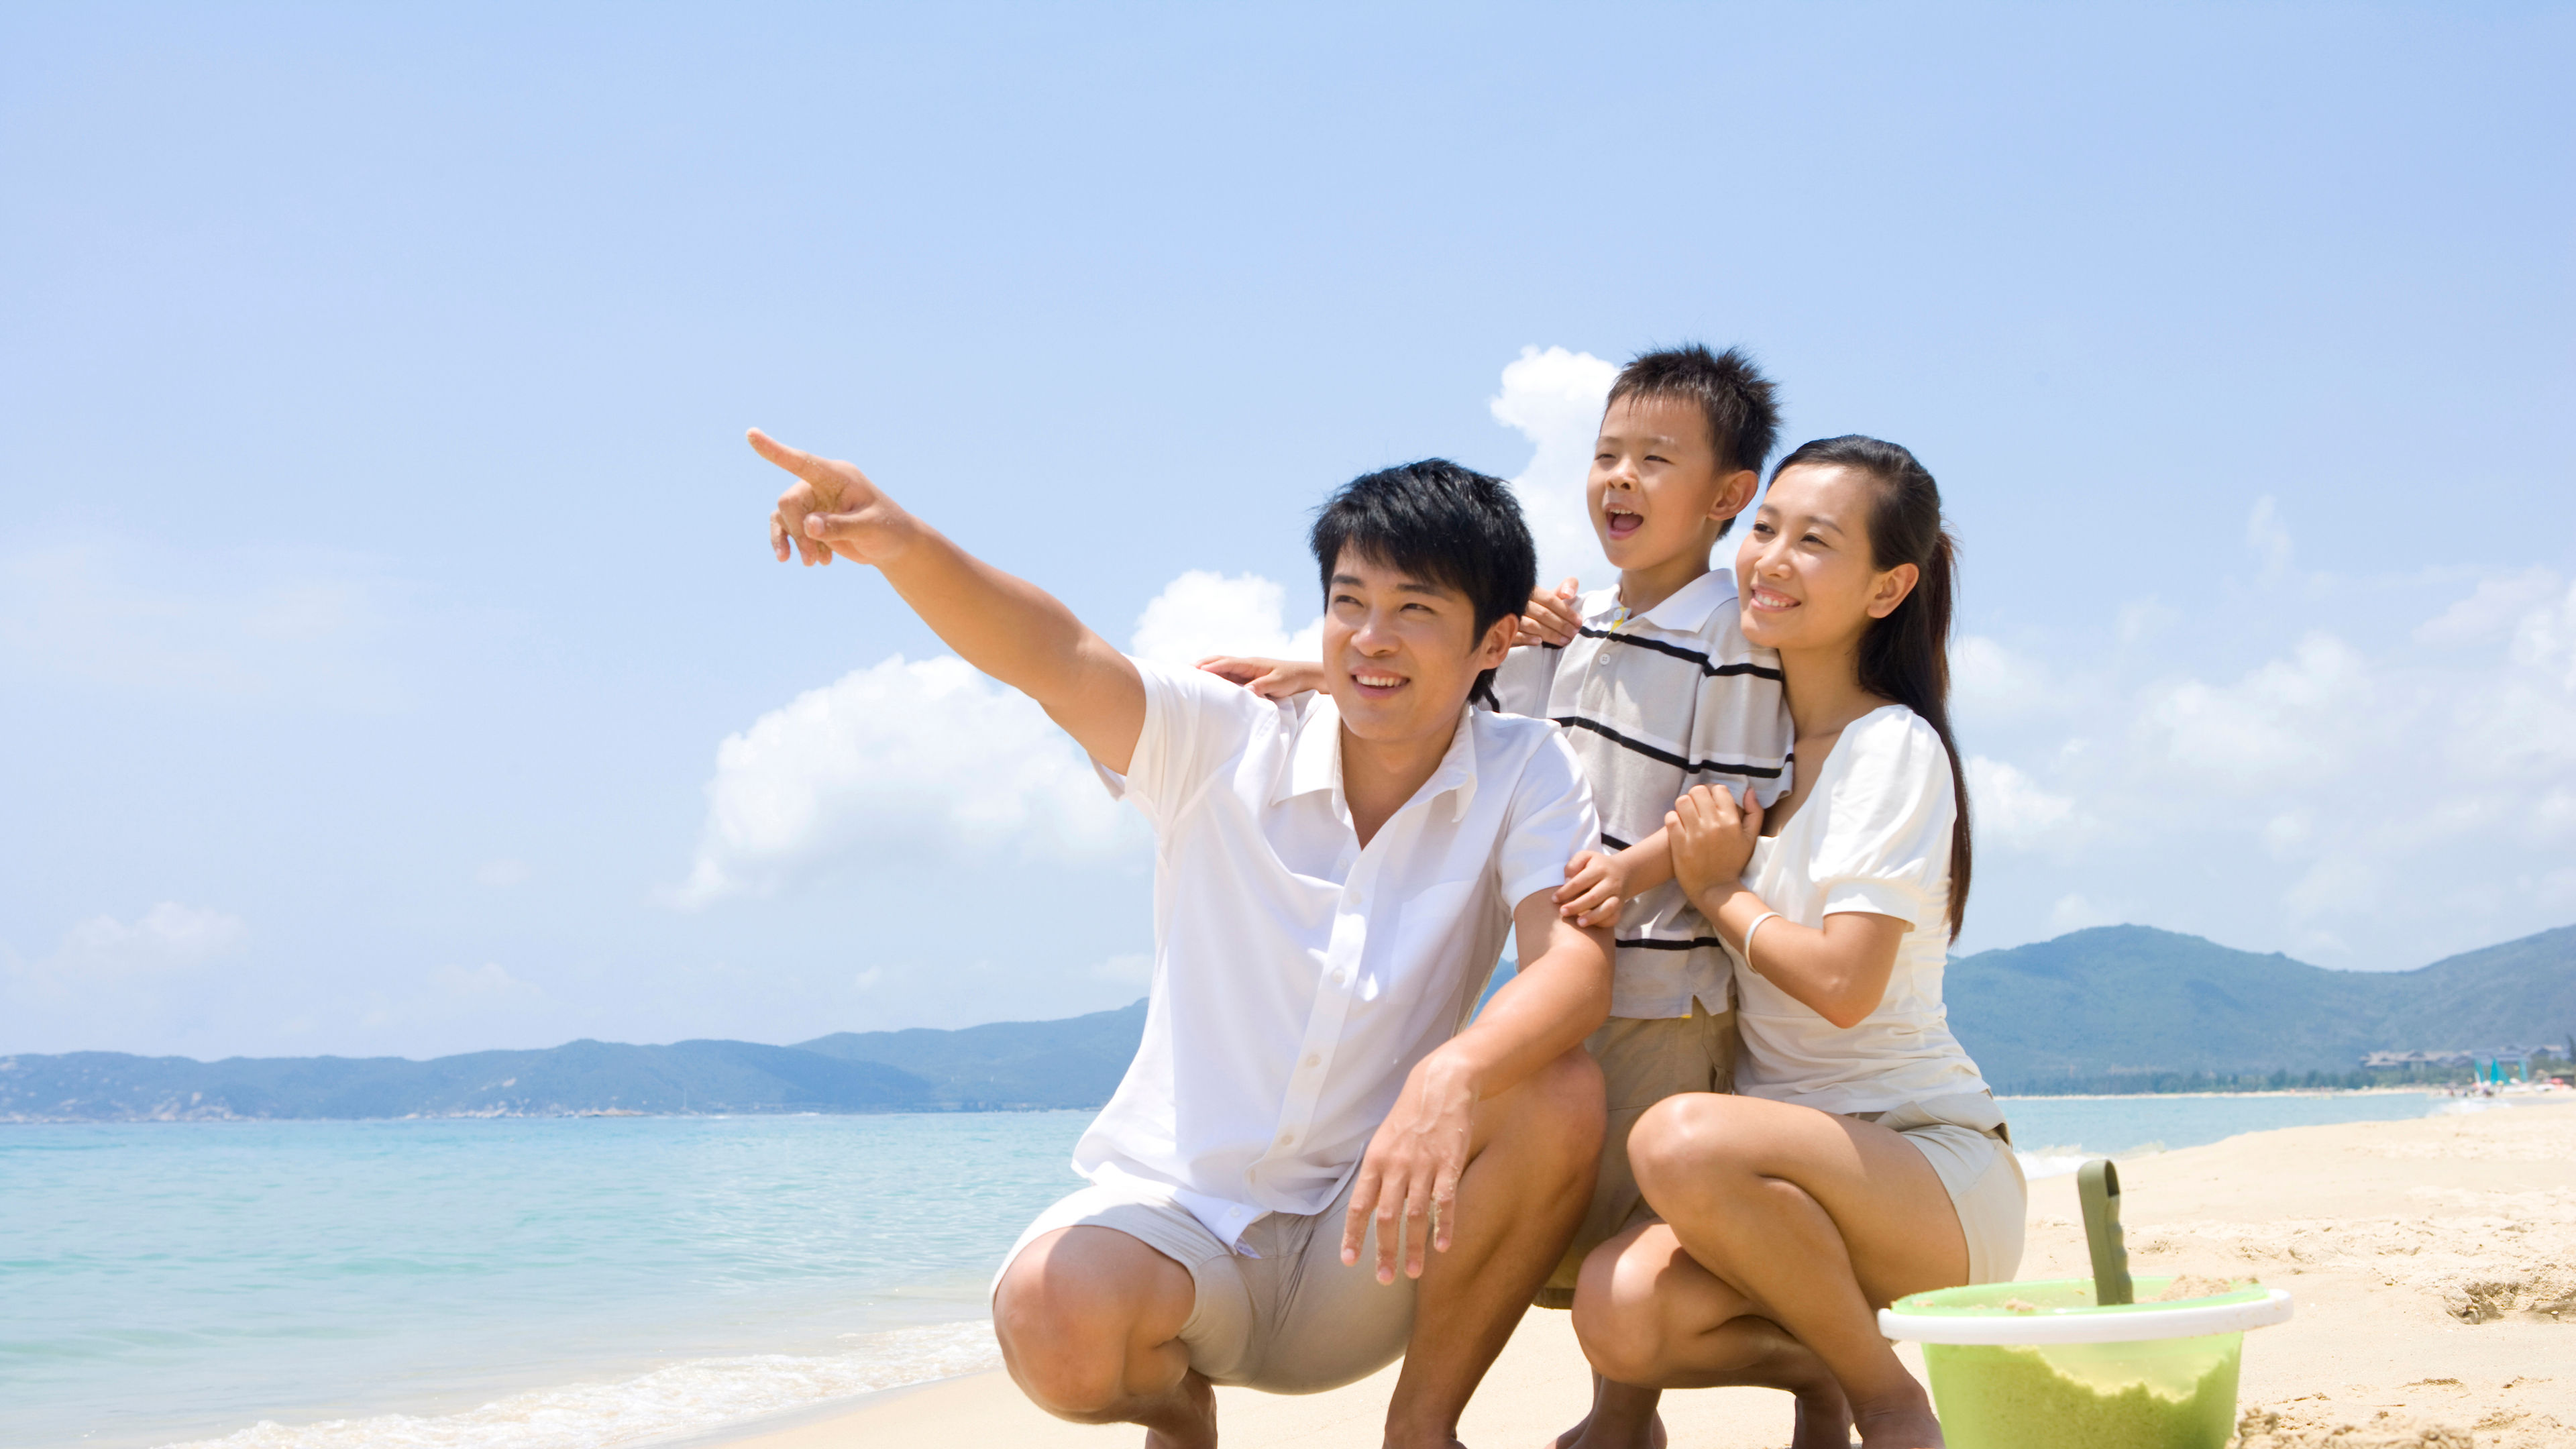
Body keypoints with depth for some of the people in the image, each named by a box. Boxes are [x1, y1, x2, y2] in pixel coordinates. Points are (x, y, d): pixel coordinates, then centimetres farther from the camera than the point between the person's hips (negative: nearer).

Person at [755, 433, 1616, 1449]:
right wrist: (901, 545, -40)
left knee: (1558, 1096, -27)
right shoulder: (1227, 745, -6)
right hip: (1180, 1208, 0)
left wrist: (1454, 1076, -41)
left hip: (1363, 1251, 1)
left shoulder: (1524, 775, -5)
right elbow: (1055, 659, -21)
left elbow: (1577, 961, -20)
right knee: (1052, 1322, -33)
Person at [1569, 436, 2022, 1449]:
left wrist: (1719, 891, -7)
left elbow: (1843, 983, -20)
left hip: (1937, 1170, -6)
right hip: (1795, 1155, 6)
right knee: (1618, 1311, -24)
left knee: (1682, 1138, -35)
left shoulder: (1895, 748, -10)